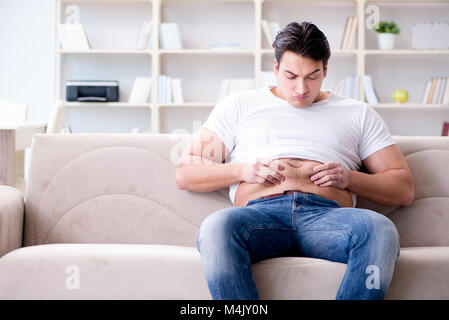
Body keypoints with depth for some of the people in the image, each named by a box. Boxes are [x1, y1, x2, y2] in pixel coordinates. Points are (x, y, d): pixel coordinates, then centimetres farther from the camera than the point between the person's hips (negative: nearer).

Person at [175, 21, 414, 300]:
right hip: (260, 214, 0)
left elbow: (405, 189, 21)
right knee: (216, 226, -37)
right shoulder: (239, 105, 24)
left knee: (380, 229, -36)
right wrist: (241, 170, 0)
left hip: (327, 217, 1)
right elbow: (185, 175, 18)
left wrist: (349, 178, 2)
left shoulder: (358, 114, 26)